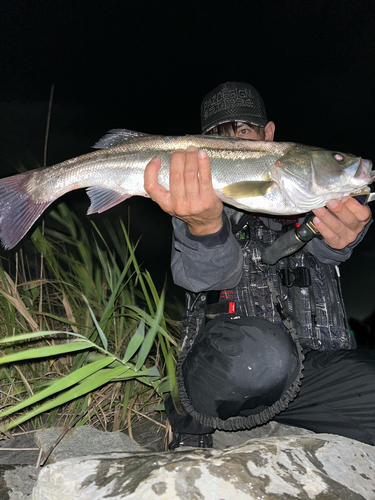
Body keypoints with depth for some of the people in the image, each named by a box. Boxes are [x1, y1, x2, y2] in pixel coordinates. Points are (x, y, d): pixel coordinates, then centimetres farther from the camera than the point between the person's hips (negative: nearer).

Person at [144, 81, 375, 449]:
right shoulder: (198, 198, 8)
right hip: (226, 360, -2)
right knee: (257, 353, -36)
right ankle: (192, 415, -4)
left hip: (317, 361, 3)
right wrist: (204, 228, -37)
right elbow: (202, 276, -12)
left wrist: (345, 230, -33)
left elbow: (324, 248, -7)